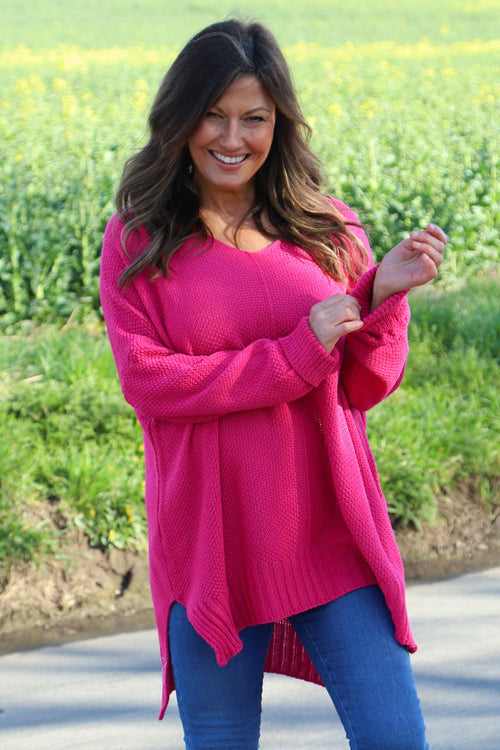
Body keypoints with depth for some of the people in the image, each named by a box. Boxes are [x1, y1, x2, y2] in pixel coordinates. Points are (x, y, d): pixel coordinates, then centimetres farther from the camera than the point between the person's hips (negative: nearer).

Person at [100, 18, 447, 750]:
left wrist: (384, 294, -14)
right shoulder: (138, 241, 0)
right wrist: (297, 354, -15)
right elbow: (148, 381, -9)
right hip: (210, 543, -1)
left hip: (330, 530, 2)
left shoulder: (327, 232, 5)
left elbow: (365, 388, 5)